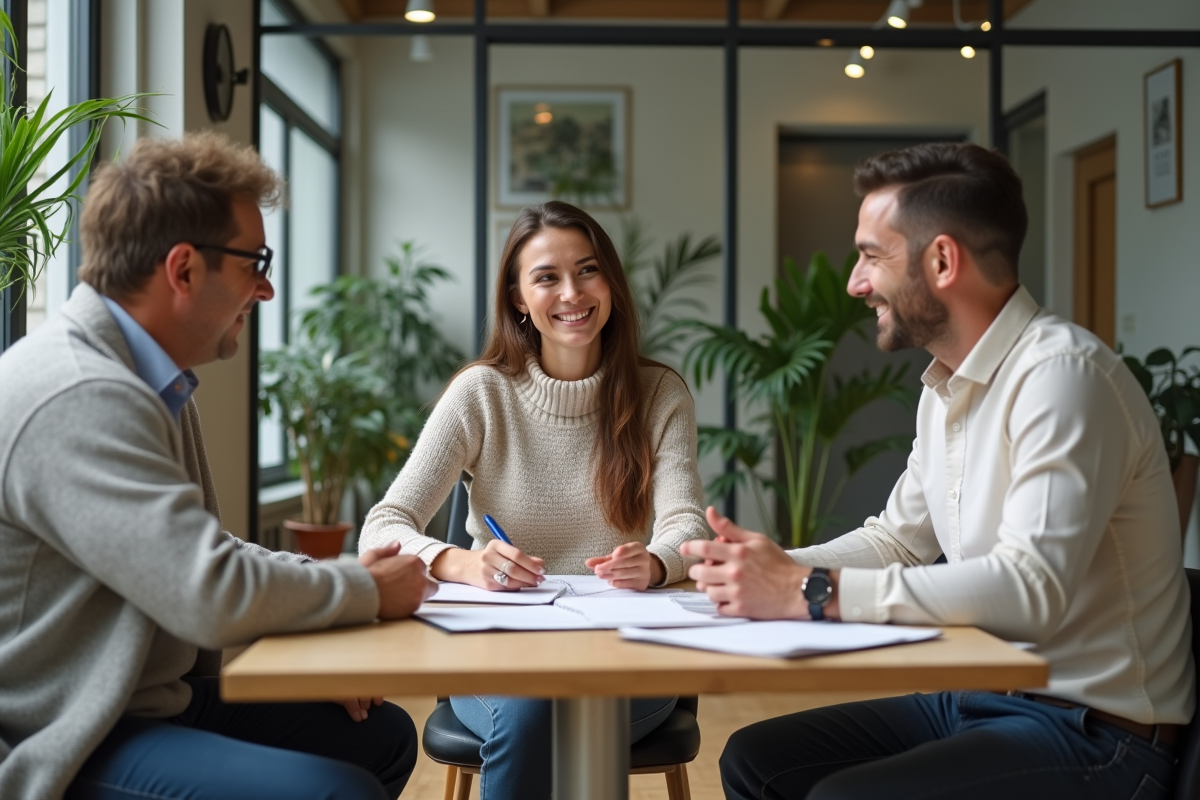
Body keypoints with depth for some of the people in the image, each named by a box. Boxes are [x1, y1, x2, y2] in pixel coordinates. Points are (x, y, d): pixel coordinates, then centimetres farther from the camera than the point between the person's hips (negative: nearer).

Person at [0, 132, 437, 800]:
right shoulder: (80, 399, -25)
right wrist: (369, 591, -12)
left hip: (155, 693, 10)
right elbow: (214, 595, -28)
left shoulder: (153, 382, 10)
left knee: (384, 736, 12)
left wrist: (339, 577, 1)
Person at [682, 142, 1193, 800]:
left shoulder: (1063, 373, -20)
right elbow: (897, 538, 17)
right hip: (978, 695, 9)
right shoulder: (946, 388, 11)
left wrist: (810, 592, -29)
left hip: (1090, 729, -9)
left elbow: (1031, 587, -30)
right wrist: (775, 567, -2)